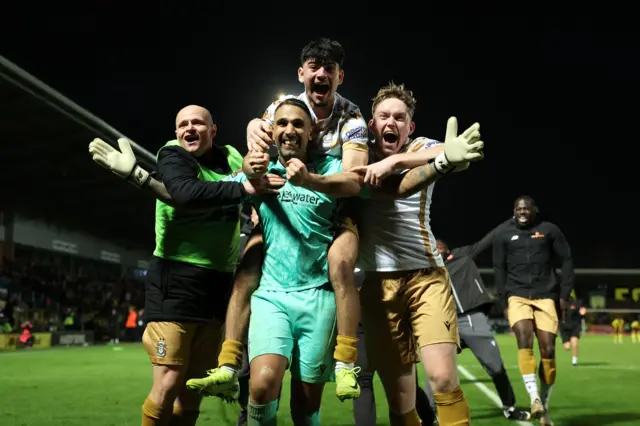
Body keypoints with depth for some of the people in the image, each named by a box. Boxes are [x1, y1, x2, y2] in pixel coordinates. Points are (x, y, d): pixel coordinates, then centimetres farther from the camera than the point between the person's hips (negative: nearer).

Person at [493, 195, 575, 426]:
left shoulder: (549, 230, 4)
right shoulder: (503, 234, 5)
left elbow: (566, 260, 8)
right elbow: (499, 269, 8)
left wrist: (565, 294, 2)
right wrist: (503, 301, 3)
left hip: (545, 296, 0)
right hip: (517, 295, 0)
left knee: (548, 350, -4)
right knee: (524, 340, -22)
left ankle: (544, 404, 10)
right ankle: (534, 398, -24)